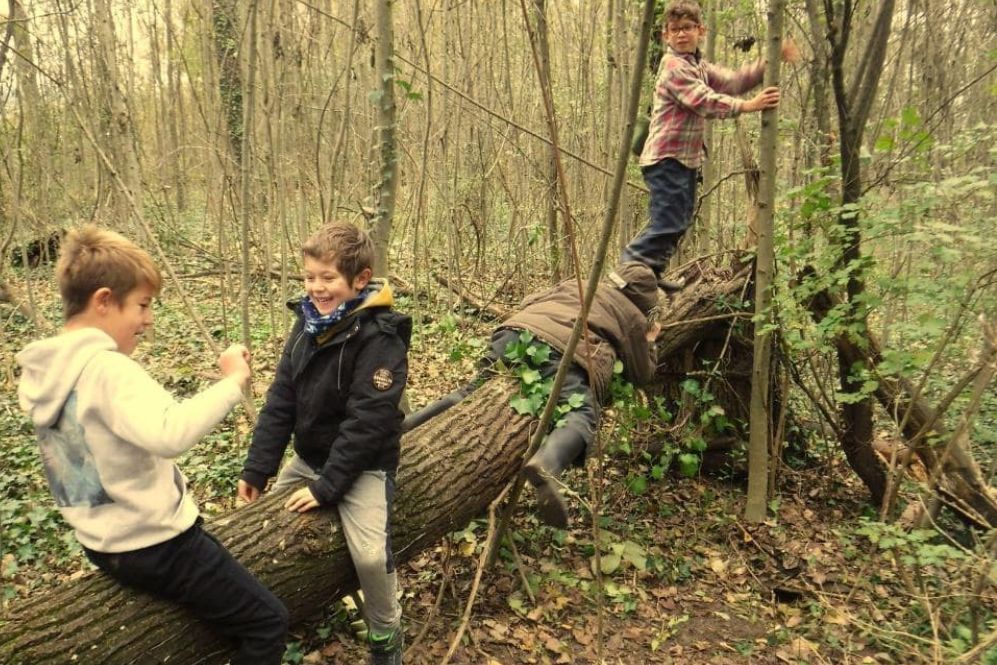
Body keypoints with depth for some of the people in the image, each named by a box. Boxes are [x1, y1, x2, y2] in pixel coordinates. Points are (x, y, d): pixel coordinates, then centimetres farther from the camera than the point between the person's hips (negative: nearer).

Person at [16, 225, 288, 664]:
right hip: (153, 546, -9)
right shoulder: (107, 369, -27)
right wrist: (231, 383, -36)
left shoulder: (39, 371, 1)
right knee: (268, 623, 4)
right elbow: (168, 435, -44)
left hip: (104, 542, 10)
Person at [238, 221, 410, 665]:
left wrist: (326, 486, -24)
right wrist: (257, 468, -4)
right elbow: (280, 401, 0)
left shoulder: (380, 337, -22)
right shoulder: (307, 324, -1)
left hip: (362, 465, -7)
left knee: (370, 554, -20)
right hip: (308, 456, 8)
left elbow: (367, 421, -25)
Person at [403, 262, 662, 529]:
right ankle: (546, 465, -46)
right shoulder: (634, 318, 27)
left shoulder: (575, 284, 38)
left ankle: (406, 426, 3)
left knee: (475, 390, 16)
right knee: (581, 416, -14)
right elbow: (642, 376, 33)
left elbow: (528, 301, 41)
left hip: (518, 329, 5)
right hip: (565, 350, -5)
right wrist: (649, 343, 49)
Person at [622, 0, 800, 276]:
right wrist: (747, 105, -26)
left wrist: (769, 63, 1)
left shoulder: (699, 66, 19)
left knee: (679, 222, 13)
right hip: (667, 158, -10)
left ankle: (649, 274, 20)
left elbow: (732, 81, 11)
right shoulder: (673, 66, -11)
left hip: (686, 159, 10)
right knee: (667, 223, -14)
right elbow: (705, 101, -21)